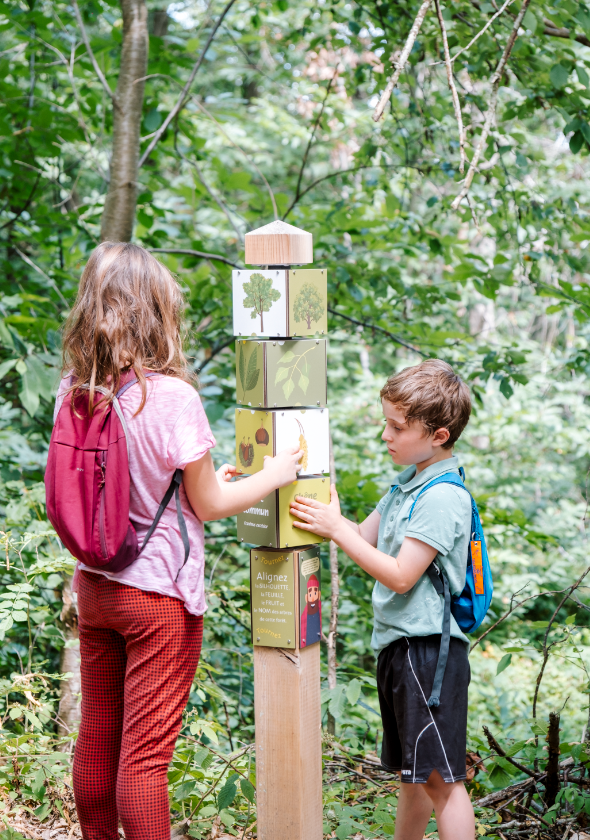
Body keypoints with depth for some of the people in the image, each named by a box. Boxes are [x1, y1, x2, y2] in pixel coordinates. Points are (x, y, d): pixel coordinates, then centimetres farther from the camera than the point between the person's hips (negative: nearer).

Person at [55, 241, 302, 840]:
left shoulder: (73, 390, -1)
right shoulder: (171, 397, -20)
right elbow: (208, 505, -11)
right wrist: (271, 475, 6)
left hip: (94, 586, 6)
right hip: (158, 593, -6)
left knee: (96, 739, 17)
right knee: (144, 752, 0)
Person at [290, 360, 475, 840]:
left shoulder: (443, 498, -18)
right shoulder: (407, 483, 12)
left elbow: (400, 575, -21)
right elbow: (366, 538, 18)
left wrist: (336, 529, -19)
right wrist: (329, 514, 2)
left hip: (428, 651, -9)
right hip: (398, 645, 9)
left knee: (440, 778, -5)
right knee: (411, 774, 20)